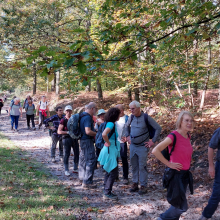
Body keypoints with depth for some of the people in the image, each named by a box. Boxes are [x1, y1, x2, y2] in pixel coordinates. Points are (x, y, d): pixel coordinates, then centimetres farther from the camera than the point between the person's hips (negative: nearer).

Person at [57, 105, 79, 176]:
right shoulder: (63, 120, -6)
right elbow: (59, 131, -13)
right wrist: (68, 132, -23)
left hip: (74, 138, 6)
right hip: (67, 138, -6)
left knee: (77, 153, 8)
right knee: (67, 154, 0)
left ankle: (75, 169, 22)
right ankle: (66, 170, 11)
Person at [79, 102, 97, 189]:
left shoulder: (83, 116, 12)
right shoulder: (88, 117, -20)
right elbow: (88, 131, -28)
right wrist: (97, 134, -14)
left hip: (83, 140, 11)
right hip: (87, 141, -11)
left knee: (83, 159, 22)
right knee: (91, 160, -9)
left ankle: (82, 177, 37)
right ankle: (87, 182, -7)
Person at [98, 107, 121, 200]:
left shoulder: (111, 124, 10)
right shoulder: (111, 124, -19)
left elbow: (105, 134, 28)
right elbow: (104, 134, -37)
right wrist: (108, 143, -22)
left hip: (112, 150, 10)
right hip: (110, 150, -10)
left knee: (109, 172, 16)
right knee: (113, 172, -5)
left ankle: (106, 192, 24)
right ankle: (107, 193, 0)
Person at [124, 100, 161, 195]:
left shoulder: (146, 117, -13)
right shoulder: (131, 117, 2)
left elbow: (158, 128, -9)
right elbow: (127, 126, 24)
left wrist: (153, 141, -9)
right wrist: (127, 136, 14)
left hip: (142, 146, -5)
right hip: (132, 145, 5)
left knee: (142, 166, -3)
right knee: (134, 166, 10)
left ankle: (143, 186, 6)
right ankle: (135, 183, 22)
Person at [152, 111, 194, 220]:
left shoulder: (188, 136, 4)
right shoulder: (173, 136, -19)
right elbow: (155, 151, -26)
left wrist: (187, 163, 12)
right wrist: (169, 164, -20)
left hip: (185, 174, 7)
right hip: (176, 174, -7)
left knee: (178, 205, 17)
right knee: (182, 207, -2)